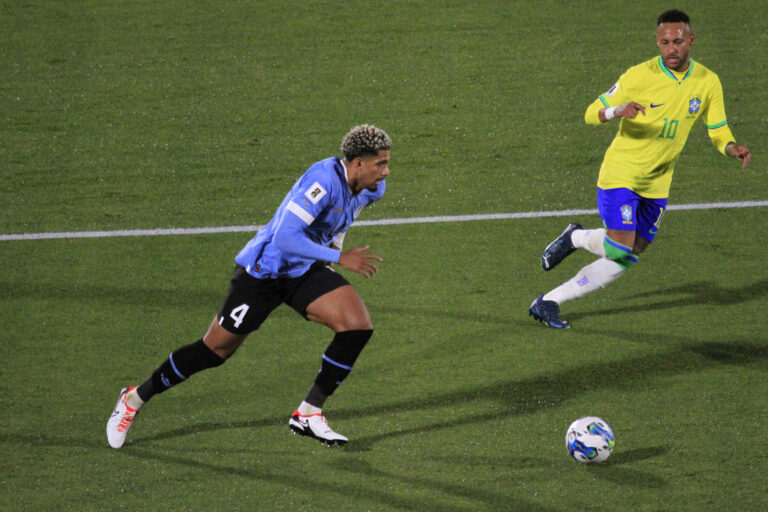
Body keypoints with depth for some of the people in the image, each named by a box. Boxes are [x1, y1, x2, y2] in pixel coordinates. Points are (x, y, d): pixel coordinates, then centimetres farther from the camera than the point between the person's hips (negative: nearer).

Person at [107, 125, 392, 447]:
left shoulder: (370, 188, -4)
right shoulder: (324, 180, -31)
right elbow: (284, 238, -38)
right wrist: (340, 258, -35)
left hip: (306, 270, 7)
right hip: (263, 271, -7)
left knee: (358, 327, -13)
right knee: (216, 349, 2)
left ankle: (308, 415, 0)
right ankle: (135, 399, 23)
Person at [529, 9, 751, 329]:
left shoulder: (707, 83, -3)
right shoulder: (639, 77, -16)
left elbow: (718, 132, 5)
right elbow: (591, 114, -12)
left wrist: (734, 149, -18)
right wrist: (618, 110, -34)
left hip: (656, 183, 5)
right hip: (620, 173, -5)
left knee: (624, 260, 7)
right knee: (619, 248, -19)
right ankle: (575, 237, 10)